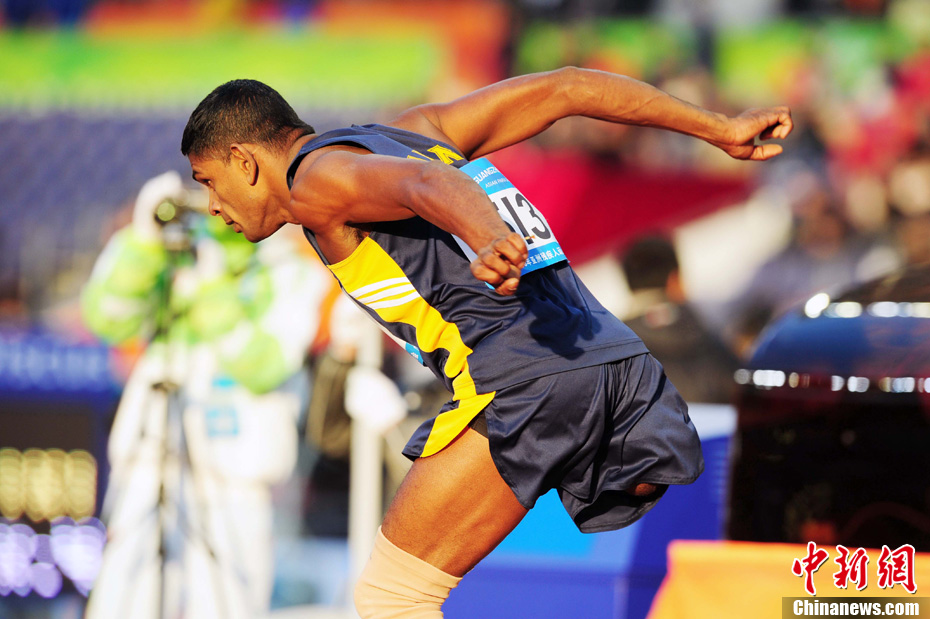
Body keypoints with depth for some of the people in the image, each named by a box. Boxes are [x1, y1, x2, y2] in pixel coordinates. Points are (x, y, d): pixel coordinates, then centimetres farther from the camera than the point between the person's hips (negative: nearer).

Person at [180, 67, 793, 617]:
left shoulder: (318, 177, 7)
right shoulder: (410, 131, 30)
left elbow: (426, 184, -16)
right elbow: (561, 89, 25)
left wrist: (491, 243, -38)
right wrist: (719, 129, 24)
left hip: (524, 383, -8)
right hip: (623, 358, 8)